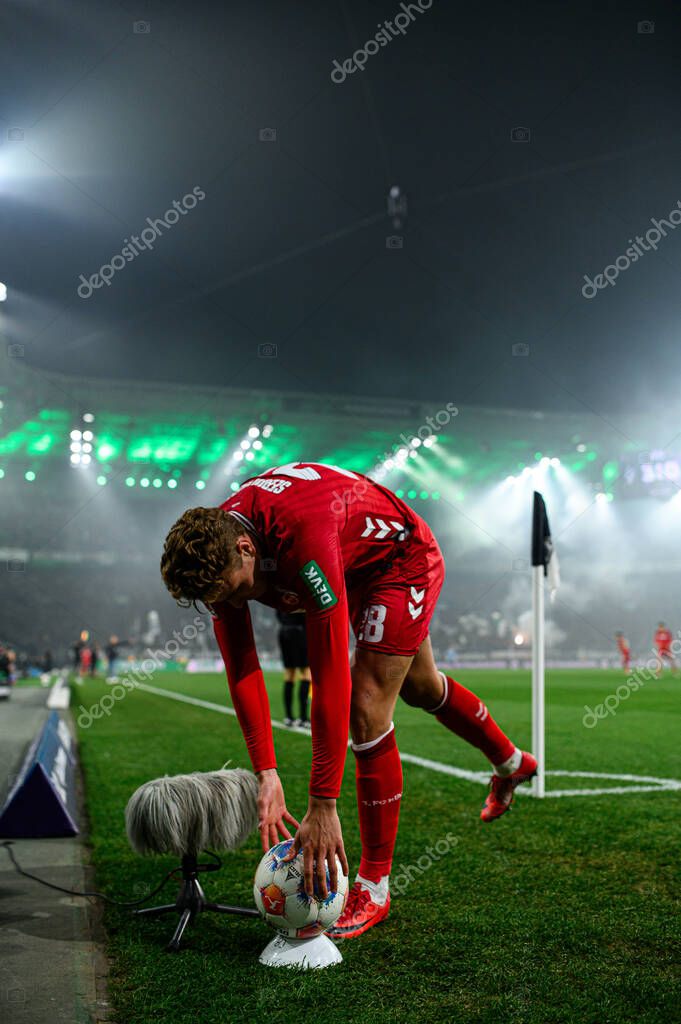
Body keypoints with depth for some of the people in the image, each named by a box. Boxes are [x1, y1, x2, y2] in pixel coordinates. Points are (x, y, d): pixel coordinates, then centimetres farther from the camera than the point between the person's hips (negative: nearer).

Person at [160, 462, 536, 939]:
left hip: (404, 556, -8)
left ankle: (375, 886, 0)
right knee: (417, 685, 25)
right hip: (358, 569, 8)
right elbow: (242, 670, -18)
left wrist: (322, 807, -43)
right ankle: (510, 761, 53)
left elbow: (331, 678, -45)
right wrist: (266, 774, -24)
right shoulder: (216, 547, -23)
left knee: (367, 709, -16)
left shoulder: (304, 540, -45)